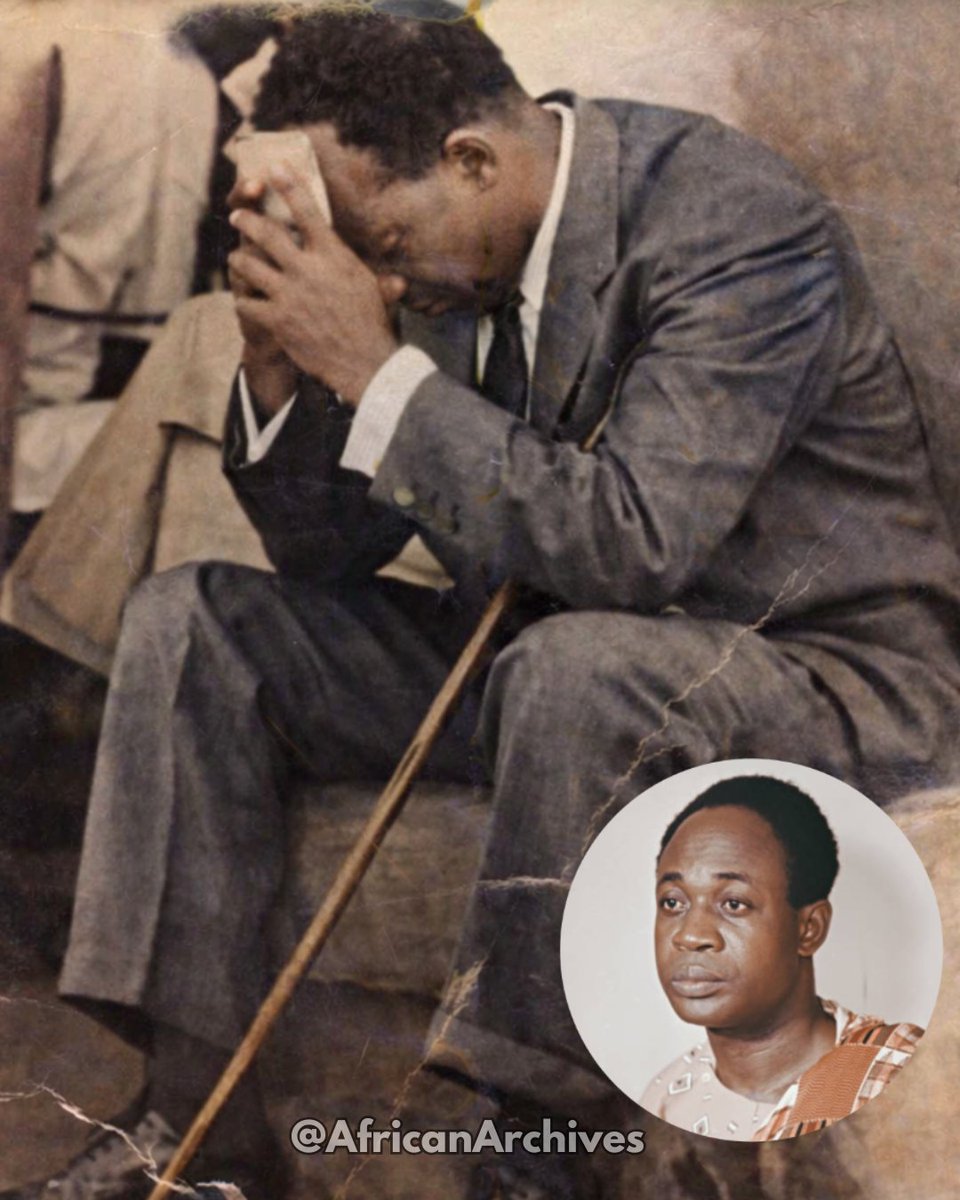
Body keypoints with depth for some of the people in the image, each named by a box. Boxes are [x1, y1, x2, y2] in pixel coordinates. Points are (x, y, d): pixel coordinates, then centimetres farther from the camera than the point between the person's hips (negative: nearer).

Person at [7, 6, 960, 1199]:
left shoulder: (738, 224, -21)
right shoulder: (445, 250, 0)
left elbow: (631, 543, -33)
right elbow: (334, 551, 4)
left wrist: (376, 367, -30)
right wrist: (280, 366, -13)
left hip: (826, 676, -7)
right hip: (539, 650, 8)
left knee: (576, 666, -41)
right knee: (187, 622, 1)